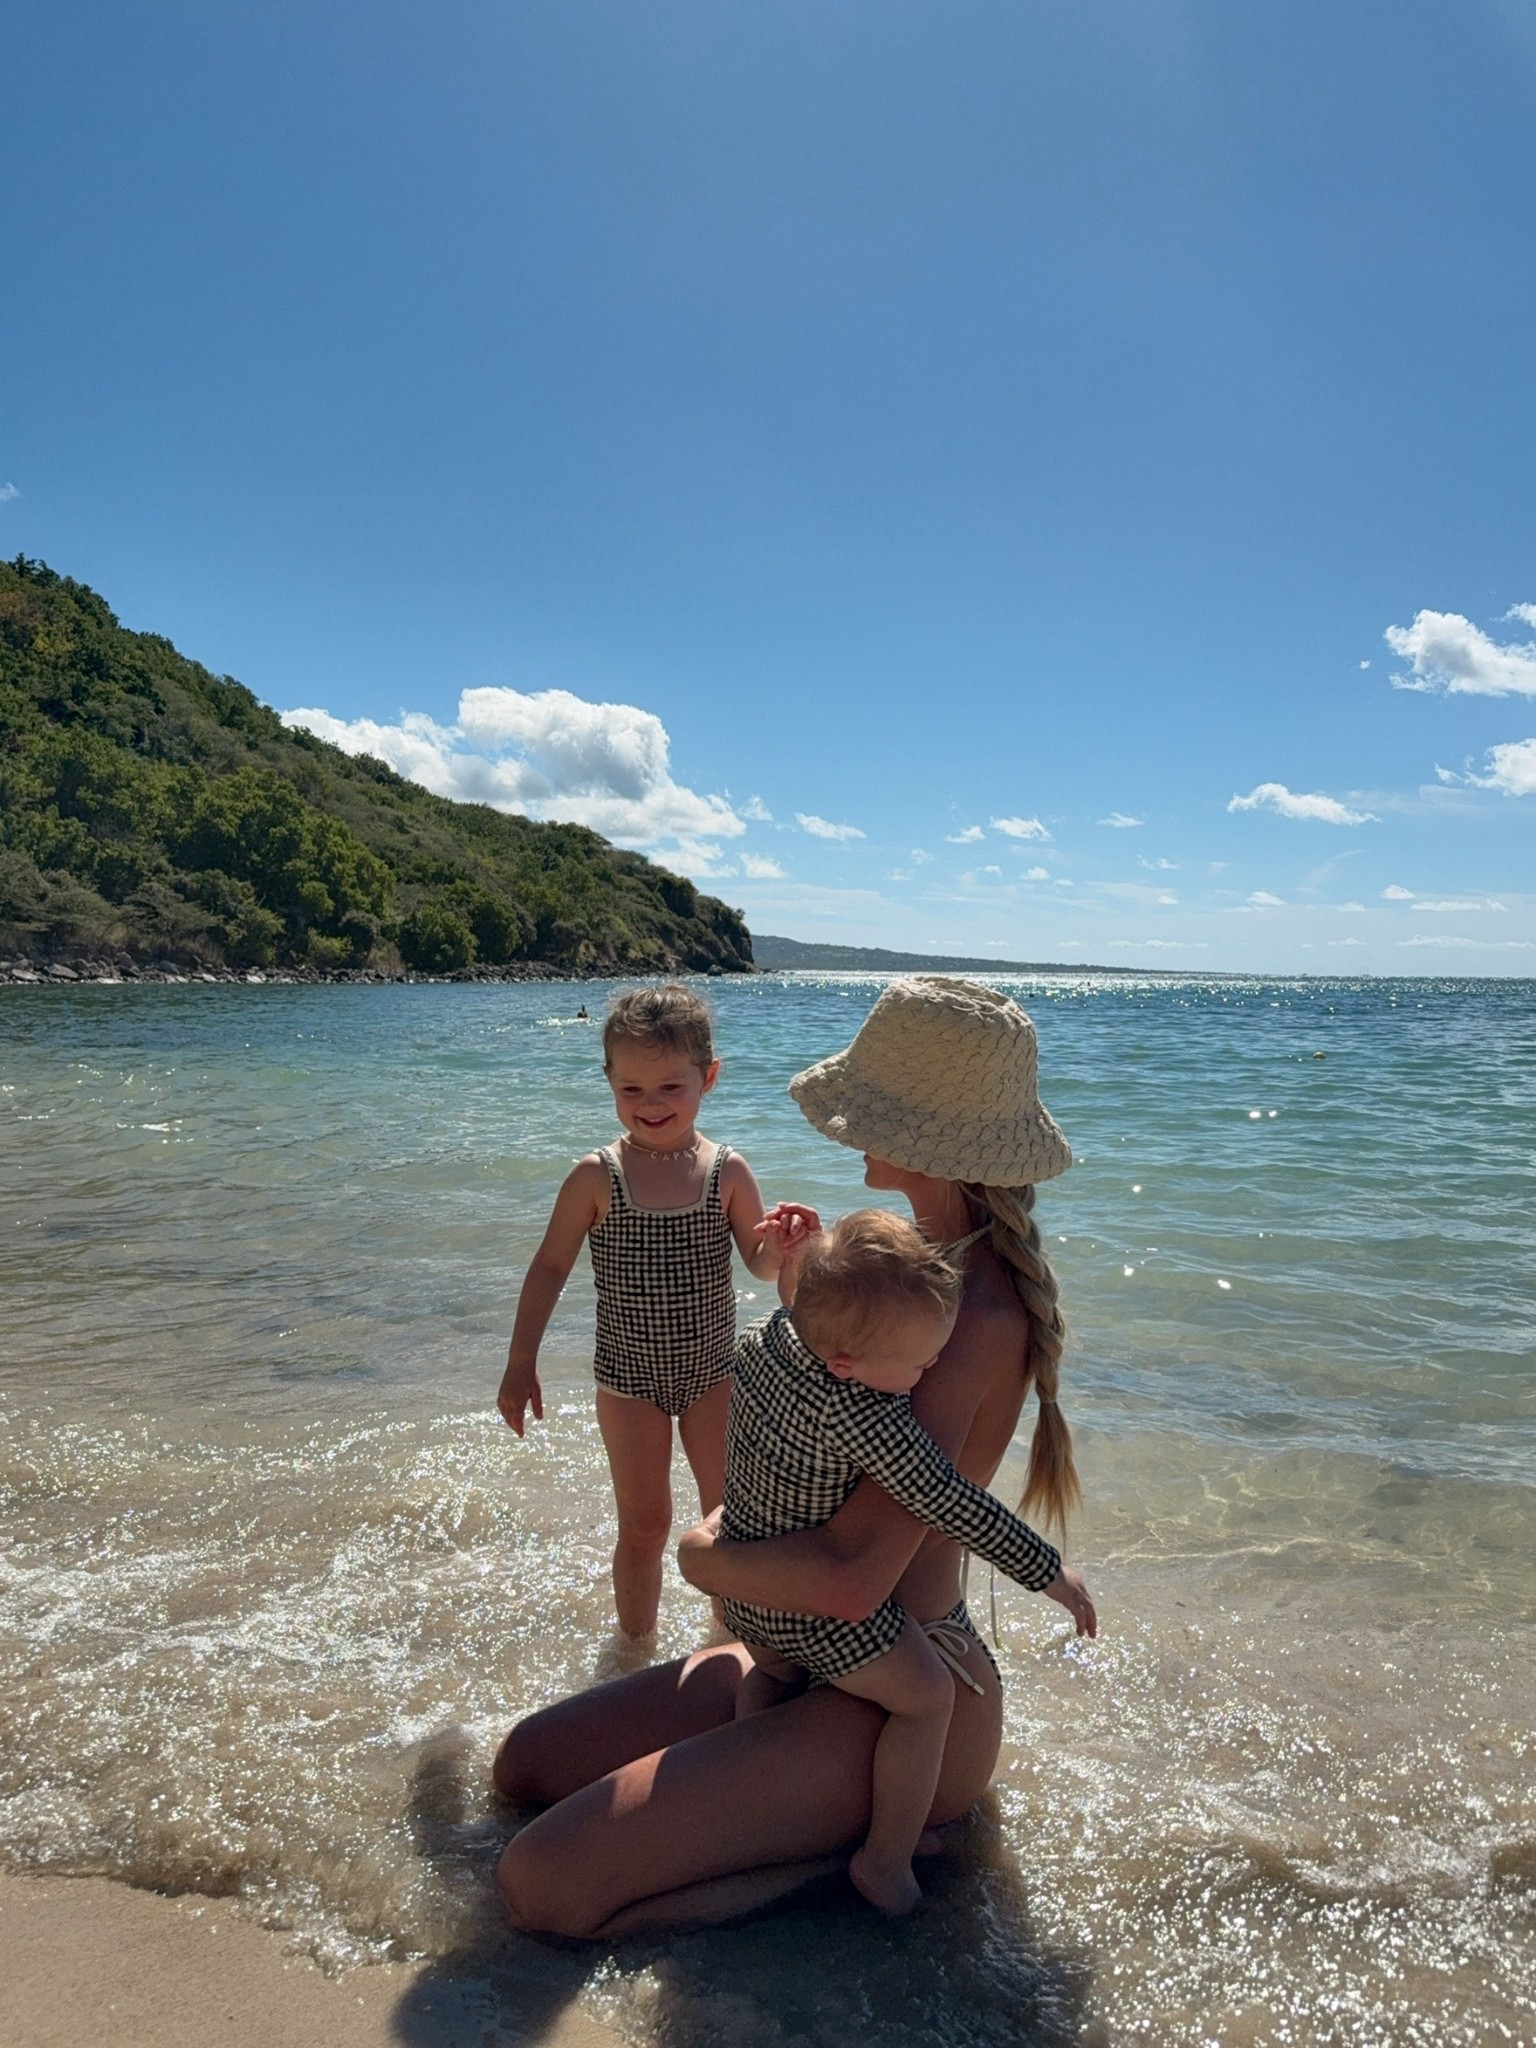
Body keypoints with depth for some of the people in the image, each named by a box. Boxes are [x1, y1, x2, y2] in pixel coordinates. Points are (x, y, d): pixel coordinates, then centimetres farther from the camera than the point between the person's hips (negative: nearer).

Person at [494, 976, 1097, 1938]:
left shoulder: (976, 1317, -27)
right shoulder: (946, 1262, 4)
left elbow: (852, 1580, -32)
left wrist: (708, 1554, -12)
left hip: (897, 1701, -10)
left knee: (540, 1885, -19)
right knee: (526, 1763, 11)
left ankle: (865, 1840, -3)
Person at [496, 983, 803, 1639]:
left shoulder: (727, 1171, -10)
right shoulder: (596, 1177, -12)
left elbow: (759, 1262, -3)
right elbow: (550, 1268, -3)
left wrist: (779, 1244, -27)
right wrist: (521, 1363, -4)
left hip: (712, 1370, 1)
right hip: (629, 1376, -1)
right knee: (643, 1527, 9)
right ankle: (636, 1645, 32)